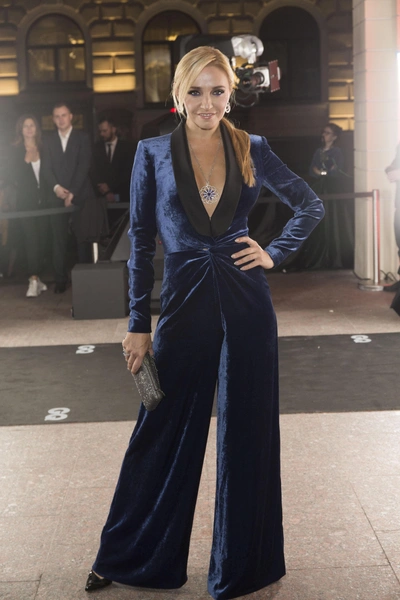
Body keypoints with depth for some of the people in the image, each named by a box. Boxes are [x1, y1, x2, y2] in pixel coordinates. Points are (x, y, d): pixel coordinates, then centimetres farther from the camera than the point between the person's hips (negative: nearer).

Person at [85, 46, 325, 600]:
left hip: (246, 306, 1)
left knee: (248, 433, 9)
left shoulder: (252, 150, 1)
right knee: (162, 434, 9)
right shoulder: (153, 154, -2)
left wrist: (275, 253, 1)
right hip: (183, 306, -1)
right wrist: (139, 324, -2)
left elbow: (311, 206, 14)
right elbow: (141, 242, 0)